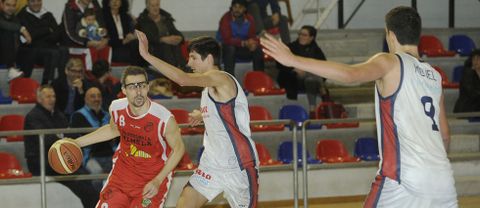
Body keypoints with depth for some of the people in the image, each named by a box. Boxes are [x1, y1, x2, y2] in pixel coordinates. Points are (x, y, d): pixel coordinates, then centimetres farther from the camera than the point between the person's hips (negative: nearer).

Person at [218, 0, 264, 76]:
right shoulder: (226, 19, -20)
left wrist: (254, 43, -30)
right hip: (226, 48, -4)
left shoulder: (249, 19, -5)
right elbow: (227, 39, -27)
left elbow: (252, 36, -4)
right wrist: (244, 43, -36)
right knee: (230, 48, -37)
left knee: (257, 50, -20)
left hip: (243, 48, 4)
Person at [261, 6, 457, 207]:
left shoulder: (390, 63, -2)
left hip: (404, 178, -6)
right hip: (443, 180, 6)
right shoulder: (434, 77, 17)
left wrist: (293, 60, -23)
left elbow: (350, 74, -22)